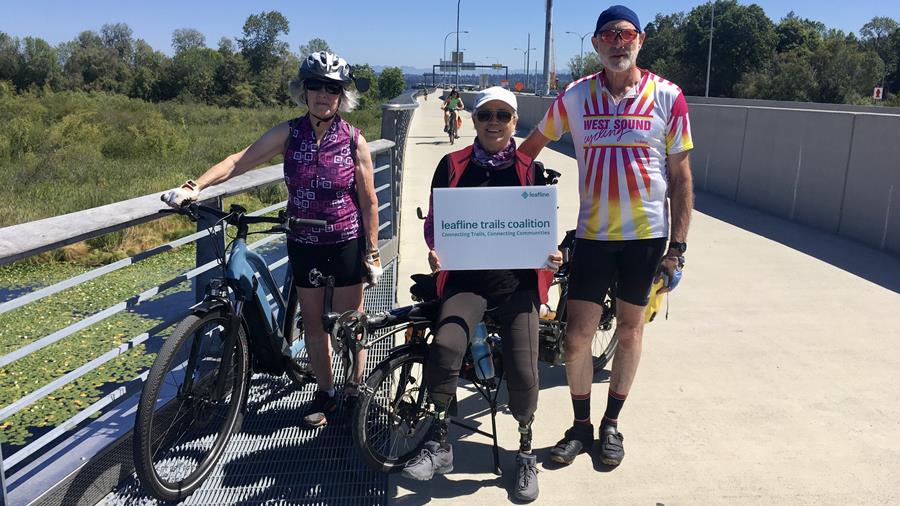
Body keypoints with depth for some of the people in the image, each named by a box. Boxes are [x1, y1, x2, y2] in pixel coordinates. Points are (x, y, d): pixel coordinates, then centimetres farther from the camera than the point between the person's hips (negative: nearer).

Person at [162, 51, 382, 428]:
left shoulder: (354, 140, -10)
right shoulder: (289, 133, -5)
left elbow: (368, 200, -5)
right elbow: (239, 161, -9)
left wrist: (372, 252, -4)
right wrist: (195, 187, -22)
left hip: (346, 244, -2)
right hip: (303, 245, 3)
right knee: (313, 326, 12)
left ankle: (355, 390, 28)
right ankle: (325, 393, 30)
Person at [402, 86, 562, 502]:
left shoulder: (529, 169, 7)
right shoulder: (452, 165, 5)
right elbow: (434, 219, 8)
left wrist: (550, 255, -9)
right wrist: (434, 251, -12)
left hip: (516, 279, 1)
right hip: (466, 277, 0)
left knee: (523, 372, -12)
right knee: (445, 347, -27)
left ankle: (525, 451, 18)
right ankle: (439, 444, -3)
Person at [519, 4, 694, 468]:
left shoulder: (667, 97, -3)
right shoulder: (575, 96, 0)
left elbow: (681, 176, -1)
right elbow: (532, 145, 13)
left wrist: (677, 245, -4)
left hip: (646, 235, 0)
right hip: (592, 234, 1)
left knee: (630, 329, 11)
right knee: (577, 335, 0)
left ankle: (612, 423, 29)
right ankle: (580, 425, 22)